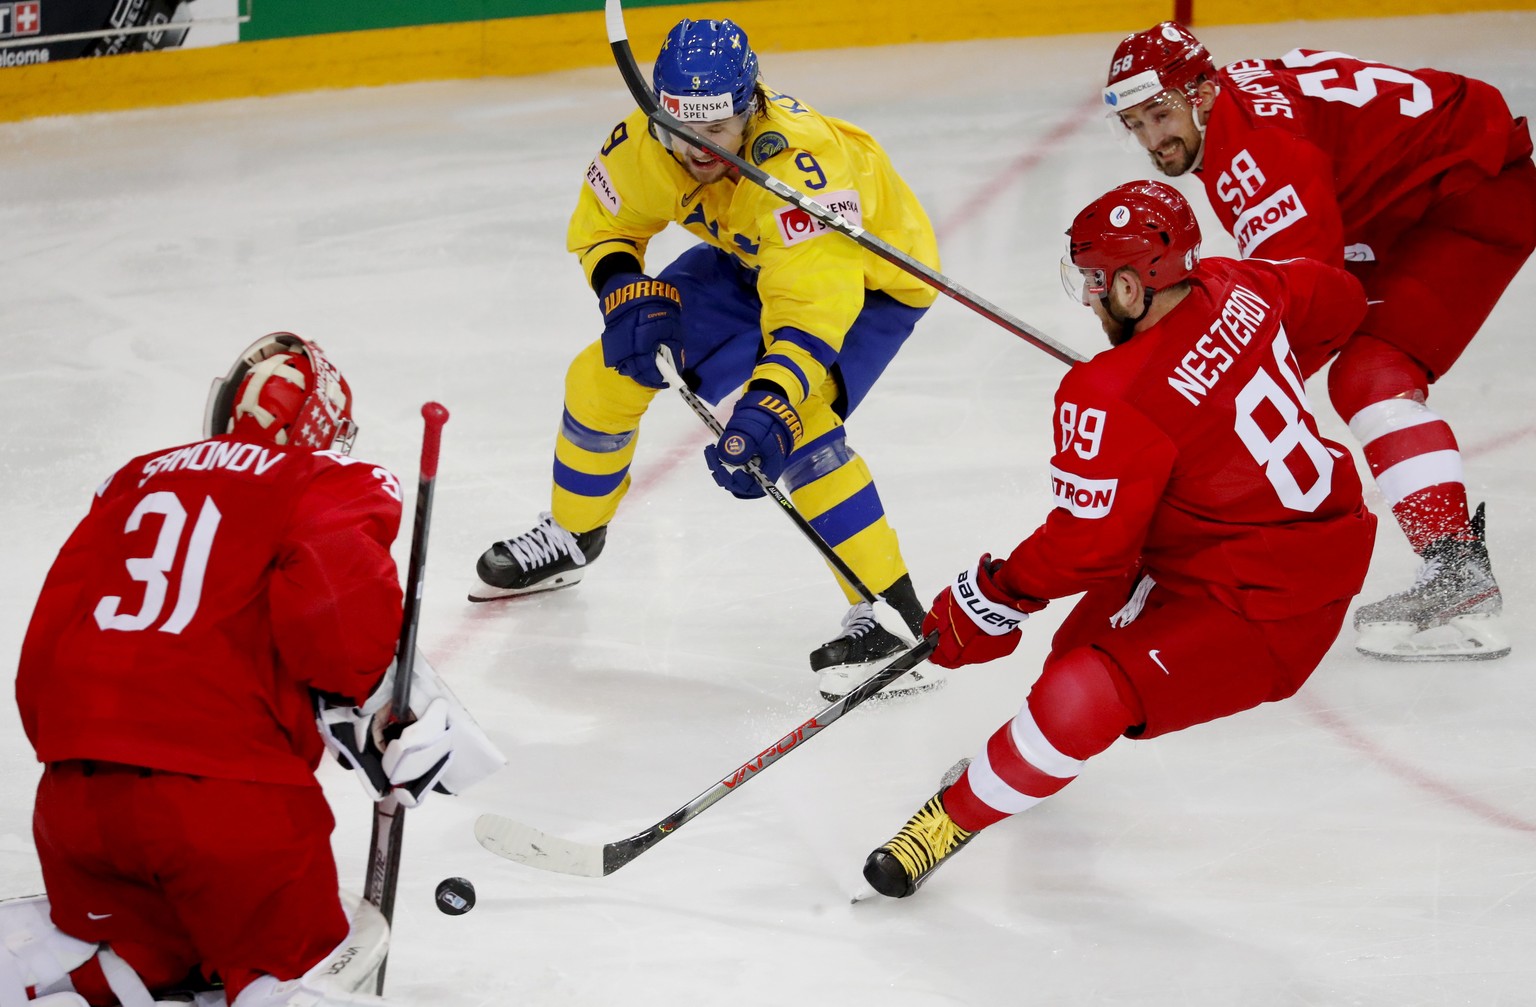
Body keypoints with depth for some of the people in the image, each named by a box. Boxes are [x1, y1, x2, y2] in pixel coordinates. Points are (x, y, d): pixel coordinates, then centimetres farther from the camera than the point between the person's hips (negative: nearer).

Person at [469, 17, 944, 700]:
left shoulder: (798, 166, -42)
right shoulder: (646, 144, -24)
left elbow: (812, 310, -47)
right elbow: (601, 227, -4)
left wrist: (764, 412, -58)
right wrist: (628, 296, -23)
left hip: (871, 276, -7)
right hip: (747, 261, 7)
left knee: (793, 425, -30)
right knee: (607, 373, 3)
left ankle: (892, 617, -24)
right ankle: (570, 536, 30)